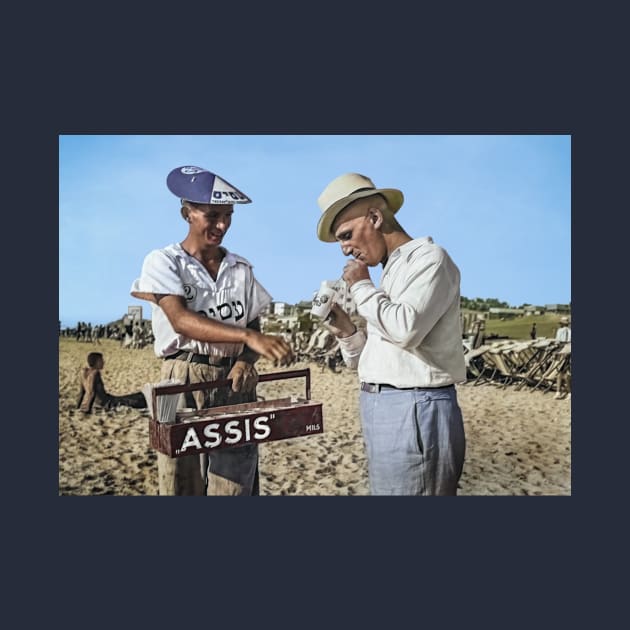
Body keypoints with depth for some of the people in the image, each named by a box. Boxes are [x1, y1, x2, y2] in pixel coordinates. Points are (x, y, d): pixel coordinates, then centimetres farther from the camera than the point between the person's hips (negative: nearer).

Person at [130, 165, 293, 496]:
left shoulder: (241, 268, 10)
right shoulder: (163, 261, -2)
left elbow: (253, 326, 10)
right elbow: (181, 321, -18)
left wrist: (246, 361, -14)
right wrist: (248, 337, -32)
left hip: (234, 383, 3)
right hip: (184, 382, -3)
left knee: (235, 483, 1)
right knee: (184, 484, 4)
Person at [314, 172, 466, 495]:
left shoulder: (428, 257, -7)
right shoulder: (392, 271, 17)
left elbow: (406, 329, -24)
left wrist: (361, 286, -10)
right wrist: (346, 331, 2)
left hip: (415, 411, -9)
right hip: (384, 409, 9)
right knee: (384, 487, 15)